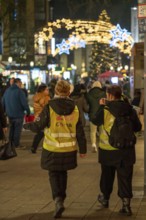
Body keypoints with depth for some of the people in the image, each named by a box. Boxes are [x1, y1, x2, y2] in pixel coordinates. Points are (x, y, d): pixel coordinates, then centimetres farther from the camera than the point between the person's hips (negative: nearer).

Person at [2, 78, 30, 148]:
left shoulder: (7, 91, 5)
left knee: (11, 129, 21)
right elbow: (24, 103, -19)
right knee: (17, 129, 5)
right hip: (18, 114, -6)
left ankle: (10, 143, 28)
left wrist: (5, 111, 21)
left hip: (10, 114, 6)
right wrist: (28, 111, -6)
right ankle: (16, 144, 10)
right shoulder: (19, 91, -18)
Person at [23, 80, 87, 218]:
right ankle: (61, 199, 30)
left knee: (54, 174, 6)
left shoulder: (49, 107, -12)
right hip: (69, 149, 3)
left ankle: (58, 200, -13)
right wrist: (82, 149, 10)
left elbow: (39, 125, -8)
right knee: (63, 173, 21)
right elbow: (80, 132, 1)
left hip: (52, 149, -3)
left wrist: (27, 125, 12)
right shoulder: (75, 109, -1)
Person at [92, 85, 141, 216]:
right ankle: (126, 204, -4)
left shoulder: (105, 109, -13)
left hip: (108, 150, -1)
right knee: (125, 178, 4)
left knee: (107, 176, 19)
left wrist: (100, 107, 10)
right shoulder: (130, 110, -5)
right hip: (126, 150, 1)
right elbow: (138, 127, 3)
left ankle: (105, 198, 36)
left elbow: (95, 121, 2)